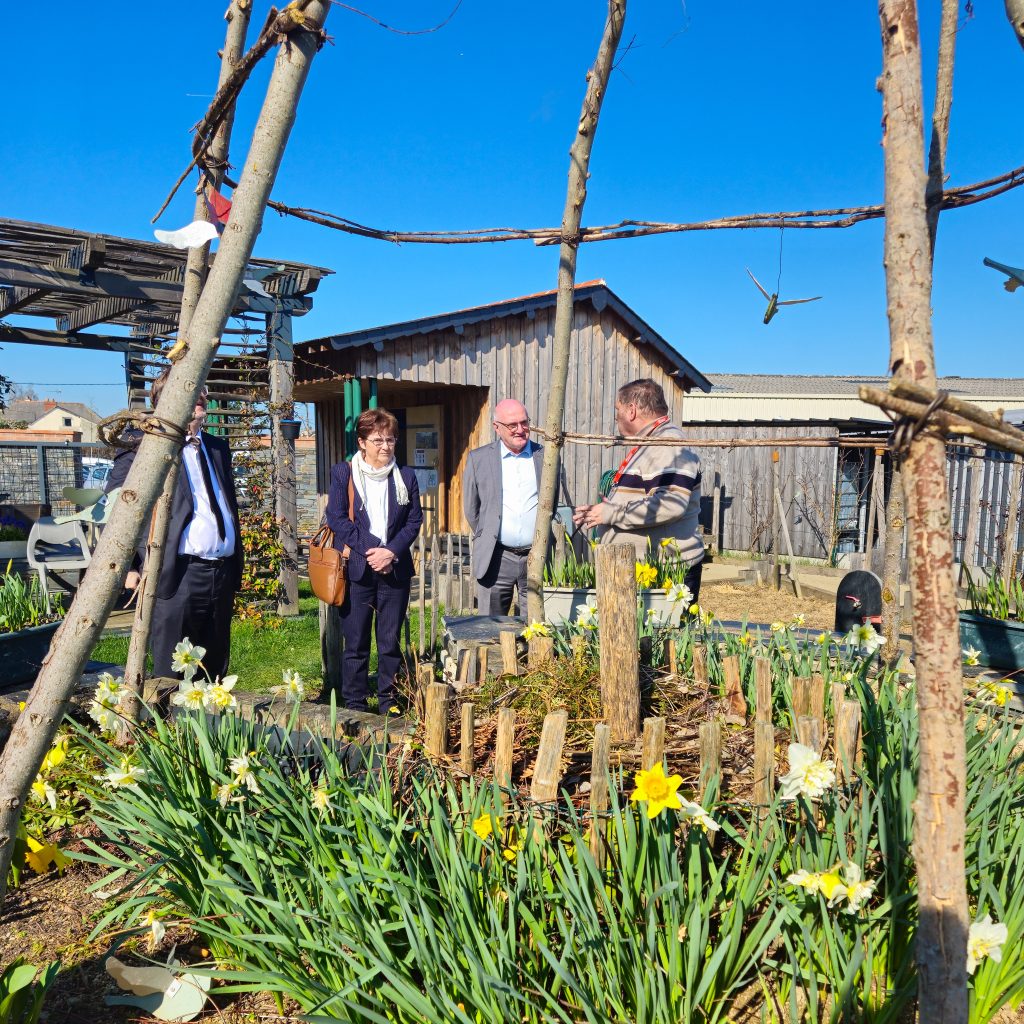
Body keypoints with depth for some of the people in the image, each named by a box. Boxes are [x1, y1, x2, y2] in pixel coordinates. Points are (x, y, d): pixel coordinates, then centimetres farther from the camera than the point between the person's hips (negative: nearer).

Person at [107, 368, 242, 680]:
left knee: (215, 675, 14)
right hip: (177, 576, -6)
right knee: (172, 679, 1)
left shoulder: (218, 447, 17)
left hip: (223, 574, 6)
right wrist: (128, 567, -11)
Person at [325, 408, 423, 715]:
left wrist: (391, 551, -10)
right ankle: (354, 706, 15)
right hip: (356, 569, -2)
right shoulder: (343, 473, 2)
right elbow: (336, 518, -5)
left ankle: (388, 701, 21)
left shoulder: (406, 476, 8)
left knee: (391, 641, 8)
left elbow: (414, 520, 6)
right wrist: (369, 550, -14)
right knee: (355, 642, 4)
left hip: (395, 569, 2)